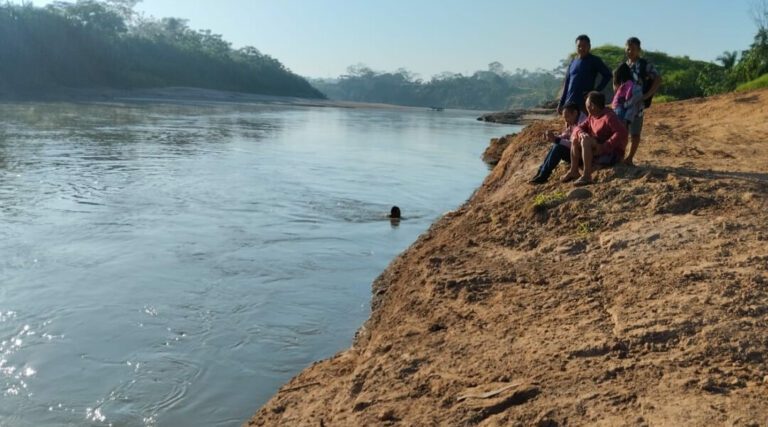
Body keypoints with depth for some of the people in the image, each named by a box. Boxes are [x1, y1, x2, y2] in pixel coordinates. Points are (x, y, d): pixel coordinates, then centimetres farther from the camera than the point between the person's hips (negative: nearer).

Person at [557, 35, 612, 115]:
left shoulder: (594, 61, 1)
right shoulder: (572, 62, 15)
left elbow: (607, 75, -2)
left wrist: (597, 90, -11)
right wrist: (561, 103, 14)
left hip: (585, 102, -5)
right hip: (569, 103, 5)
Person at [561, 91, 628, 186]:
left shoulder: (608, 116, -18)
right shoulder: (592, 117, 8)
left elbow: (622, 132, -29)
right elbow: (579, 127, 9)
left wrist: (604, 147, -33)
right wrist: (581, 133, -17)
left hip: (613, 154, -9)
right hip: (599, 151, 9)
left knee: (585, 141, -29)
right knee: (575, 139, 2)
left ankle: (587, 176, -29)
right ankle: (574, 171, 0)